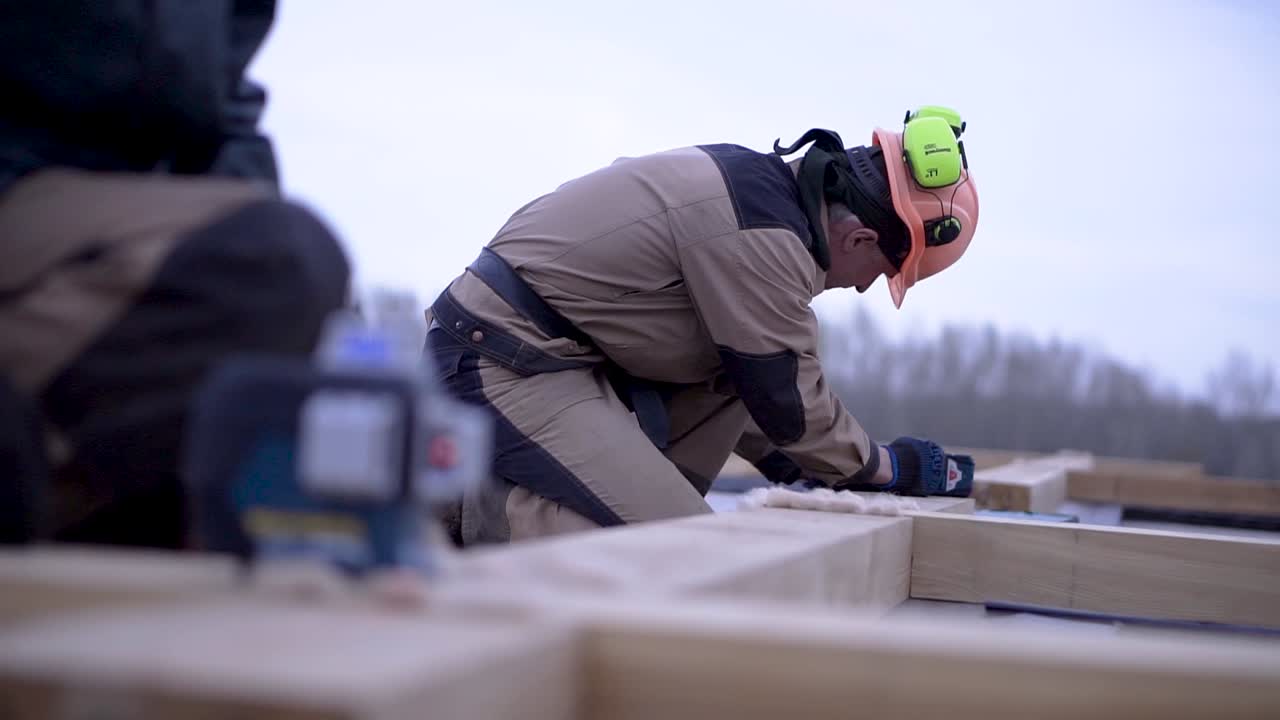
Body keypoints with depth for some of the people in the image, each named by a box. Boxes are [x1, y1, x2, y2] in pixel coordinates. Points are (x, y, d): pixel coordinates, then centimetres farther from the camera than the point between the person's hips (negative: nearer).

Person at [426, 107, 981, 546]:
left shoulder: (761, 182, 13)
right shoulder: (764, 232, -19)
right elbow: (788, 396, -10)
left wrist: (782, 459, 25)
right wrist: (886, 467, 6)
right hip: (508, 366, -10)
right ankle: (459, 510, -13)